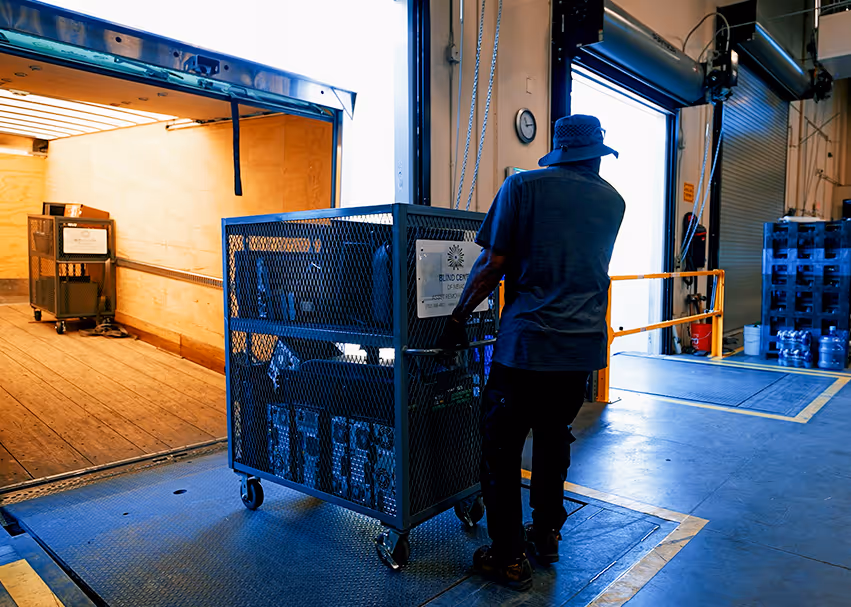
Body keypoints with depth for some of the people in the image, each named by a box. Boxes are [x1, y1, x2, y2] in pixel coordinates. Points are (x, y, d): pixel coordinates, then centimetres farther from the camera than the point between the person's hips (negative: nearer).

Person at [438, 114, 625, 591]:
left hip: (529, 341, -5)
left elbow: (492, 265, -6)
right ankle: (547, 535, 33)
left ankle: (510, 558, 13)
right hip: (585, 343, 5)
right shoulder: (613, 202, 11)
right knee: (554, 438, 21)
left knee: (502, 448, 6)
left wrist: (459, 316, 4)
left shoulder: (524, 186, -2)